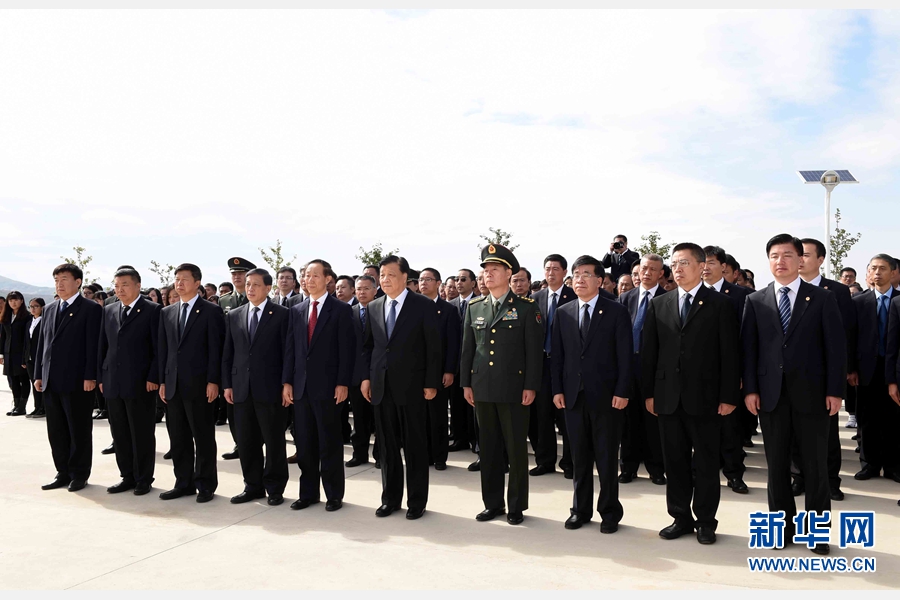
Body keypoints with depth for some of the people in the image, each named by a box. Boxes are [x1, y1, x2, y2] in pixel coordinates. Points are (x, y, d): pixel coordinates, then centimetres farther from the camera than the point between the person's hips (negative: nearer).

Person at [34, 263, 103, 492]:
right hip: (51, 380, 7)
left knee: (79, 430, 3)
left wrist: (90, 377, -16)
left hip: (76, 380, -7)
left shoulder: (91, 308, -6)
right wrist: (38, 374, 11)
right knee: (56, 431, 11)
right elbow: (42, 343, 17)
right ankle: (63, 473, 22)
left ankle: (79, 474, 13)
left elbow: (93, 345, -11)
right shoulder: (50, 309, 15)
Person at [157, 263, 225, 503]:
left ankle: (205, 484, 12)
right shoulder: (167, 313, 14)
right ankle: (183, 483, 21)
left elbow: (216, 349, -8)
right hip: (173, 385, 6)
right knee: (178, 438, 11)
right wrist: (162, 381, 8)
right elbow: (163, 349, 13)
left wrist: (213, 381, -13)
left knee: (203, 437, 2)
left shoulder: (211, 311, -4)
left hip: (198, 384, -6)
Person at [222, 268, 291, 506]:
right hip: (241, 388, 4)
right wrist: (227, 384, 6)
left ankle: (274, 488, 16)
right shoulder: (234, 316, 11)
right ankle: (253, 486, 22)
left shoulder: (281, 314, -2)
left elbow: (287, 351, -5)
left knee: (274, 440, 4)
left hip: (270, 388, -4)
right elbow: (227, 353, 12)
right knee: (246, 441, 10)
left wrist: (287, 383, -10)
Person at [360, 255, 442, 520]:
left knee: (415, 446, 4)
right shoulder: (373, 307, 10)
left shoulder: (424, 306, -5)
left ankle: (417, 501, 16)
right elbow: (367, 346, 14)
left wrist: (431, 384, -10)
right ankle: (390, 498, 23)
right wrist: (366, 377, 4)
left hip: (411, 386, -4)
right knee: (387, 445, 11)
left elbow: (433, 347, -6)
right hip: (381, 386, 5)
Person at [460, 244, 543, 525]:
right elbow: (467, 347, 12)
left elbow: (534, 350, -4)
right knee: (489, 447, 11)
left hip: (513, 388, -4)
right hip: (482, 388, 4)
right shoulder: (474, 308, 10)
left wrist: (530, 386, -9)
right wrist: (466, 383, 7)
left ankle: (516, 506, 16)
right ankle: (492, 503, 22)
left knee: (516, 448, 4)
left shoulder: (526, 307, -2)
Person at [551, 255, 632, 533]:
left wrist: (622, 392, -11)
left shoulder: (617, 311, -2)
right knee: (579, 457, 11)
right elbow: (557, 355, 8)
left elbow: (625, 355, -5)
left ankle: (610, 512, 18)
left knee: (607, 457, 5)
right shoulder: (563, 313, 9)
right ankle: (580, 509, 23)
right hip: (573, 395, 3)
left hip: (606, 395, -3)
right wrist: (557, 389, 1)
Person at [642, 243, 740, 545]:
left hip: (705, 397, -3)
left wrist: (729, 396, -9)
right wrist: (649, 392, 3)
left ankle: (705, 521, 19)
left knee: (706, 463, 6)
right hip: (668, 397, 3)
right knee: (674, 461, 10)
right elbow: (649, 352, 8)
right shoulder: (659, 305, 8)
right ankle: (681, 517, 22)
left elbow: (730, 353, -4)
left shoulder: (719, 304, -1)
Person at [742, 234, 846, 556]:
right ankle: (782, 525, 20)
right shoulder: (755, 301, 7)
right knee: (776, 463, 8)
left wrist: (835, 390, -8)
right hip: (770, 393, 2)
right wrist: (750, 388, -3)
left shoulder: (822, 298, 3)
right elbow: (748, 348, 4)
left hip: (811, 393, -1)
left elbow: (836, 346, -1)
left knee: (816, 465, 6)